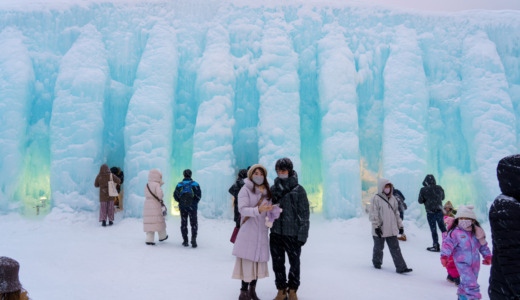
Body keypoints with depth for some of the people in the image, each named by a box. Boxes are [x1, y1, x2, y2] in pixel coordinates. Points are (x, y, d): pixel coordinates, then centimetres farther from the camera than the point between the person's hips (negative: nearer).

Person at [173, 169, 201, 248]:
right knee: (193, 223, 6)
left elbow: (175, 196, 0)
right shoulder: (195, 184, -4)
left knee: (184, 224, 12)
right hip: (192, 207, -1)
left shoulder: (179, 185, -1)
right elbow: (198, 195, -7)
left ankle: (185, 241, 11)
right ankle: (193, 238, -15)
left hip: (182, 207, 1)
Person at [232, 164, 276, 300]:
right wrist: (259, 210, -30)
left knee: (259, 260, 6)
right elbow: (242, 209, -15)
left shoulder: (267, 192, 12)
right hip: (248, 230, -5)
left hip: (262, 231, 5)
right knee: (247, 260, -7)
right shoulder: (246, 190, -4)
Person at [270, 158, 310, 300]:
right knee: (277, 264, 10)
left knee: (294, 263, 9)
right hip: (276, 233, 3)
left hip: (293, 234, -3)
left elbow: (304, 213, -4)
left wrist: (302, 235, -8)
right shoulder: (273, 189, 8)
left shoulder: (298, 190, -3)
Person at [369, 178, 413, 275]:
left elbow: (396, 213, 18)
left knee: (395, 249, 0)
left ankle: (401, 267, 0)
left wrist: (400, 226, 15)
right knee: (379, 248, 12)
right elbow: (373, 214, -12)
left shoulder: (392, 199, 10)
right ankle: (377, 262, 33)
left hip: (392, 230, 5)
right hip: (380, 230, -4)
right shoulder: (376, 199, -9)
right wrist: (376, 226, -16)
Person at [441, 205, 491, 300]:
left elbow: (483, 245, 14)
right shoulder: (455, 232, -15)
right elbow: (448, 244, -17)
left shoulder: (476, 232, 1)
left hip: (475, 262, 6)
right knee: (470, 282, -13)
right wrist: (444, 256, -25)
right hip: (462, 263, -5)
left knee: (469, 281, 17)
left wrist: (487, 256, 16)